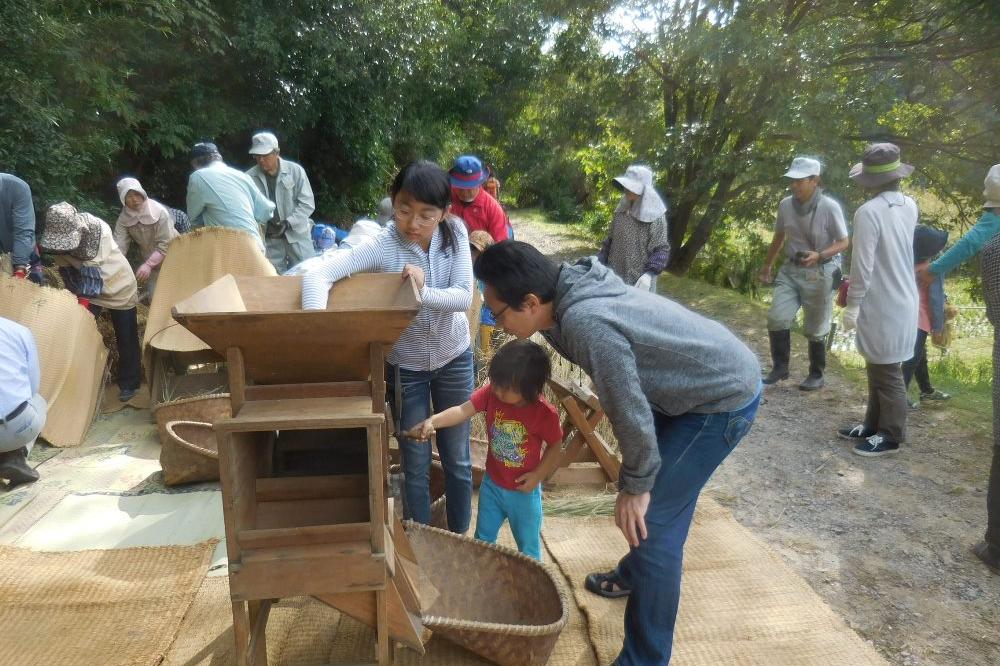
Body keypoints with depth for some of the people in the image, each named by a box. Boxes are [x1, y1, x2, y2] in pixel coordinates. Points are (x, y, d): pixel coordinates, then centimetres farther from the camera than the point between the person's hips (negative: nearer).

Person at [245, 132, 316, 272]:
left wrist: (287, 223, -17)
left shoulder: (295, 171, -5)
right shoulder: (250, 177, -3)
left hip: (297, 235, -1)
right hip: (269, 240, 1)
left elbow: (307, 204, -6)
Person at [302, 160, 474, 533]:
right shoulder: (383, 246, -22)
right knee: (416, 466, 10)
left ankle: (459, 539, 37)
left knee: (458, 460, 15)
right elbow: (317, 275, -28)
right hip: (405, 367, -2)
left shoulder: (455, 233, -13)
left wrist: (423, 292, -37)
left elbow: (464, 296, -20)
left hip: (454, 359, 2)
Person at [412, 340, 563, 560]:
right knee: (483, 540, 23)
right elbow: (462, 410, -23)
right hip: (492, 485, 4)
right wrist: (433, 421, -37)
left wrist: (538, 475, -18)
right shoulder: (491, 392, -18)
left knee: (528, 547, 16)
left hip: (523, 490, -3)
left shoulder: (545, 414, -25)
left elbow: (555, 447, -11)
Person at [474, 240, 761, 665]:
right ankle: (634, 575, 47)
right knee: (660, 496, 24)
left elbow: (630, 411, -25)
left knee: (652, 520, -7)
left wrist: (635, 485, -10)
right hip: (696, 383, 9)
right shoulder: (572, 292, -5)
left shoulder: (585, 323, -34)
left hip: (724, 397, -9)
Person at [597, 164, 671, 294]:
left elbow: (661, 249, -11)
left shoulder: (655, 215, -10)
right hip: (615, 275, 5)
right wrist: (599, 261, 7)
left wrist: (650, 273, -23)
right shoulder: (621, 210, 7)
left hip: (639, 280, -5)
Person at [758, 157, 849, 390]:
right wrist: (767, 265, 20)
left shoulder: (830, 207, -16)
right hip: (790, 270, 4)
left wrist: (819, 255, -27)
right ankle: (780, 367, 10)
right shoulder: (785, 205, -2)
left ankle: (816, 375, 24)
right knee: (776, 318, -7)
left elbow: (843, 242, -9)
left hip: (819, 273, -4)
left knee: (815, 329, 7)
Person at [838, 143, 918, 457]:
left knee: (887, 373, 3)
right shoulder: (909, 206, 4)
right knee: (879, 369, 18)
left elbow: (863, 265, -20)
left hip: (883, 305, -8)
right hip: (902, 300, 8)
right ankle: (874, 425, 29)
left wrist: (852, 305, -12)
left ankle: (891, 436, 14)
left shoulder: (868, 212, -20)